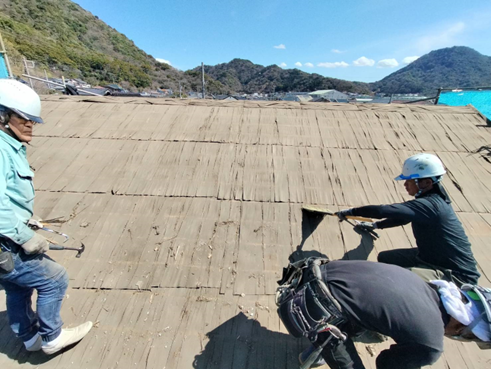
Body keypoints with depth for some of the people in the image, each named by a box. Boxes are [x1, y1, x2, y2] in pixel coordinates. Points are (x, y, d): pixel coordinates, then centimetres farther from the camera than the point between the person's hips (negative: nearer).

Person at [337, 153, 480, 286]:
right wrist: (376, 225, 10)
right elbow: (403, 216, 15)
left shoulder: (428, 204, -30)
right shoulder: (433, 198, 1)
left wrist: (351, 212, -25)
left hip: (457, 275, -9)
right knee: (385, 258, 10)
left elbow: (383, 210, -36)